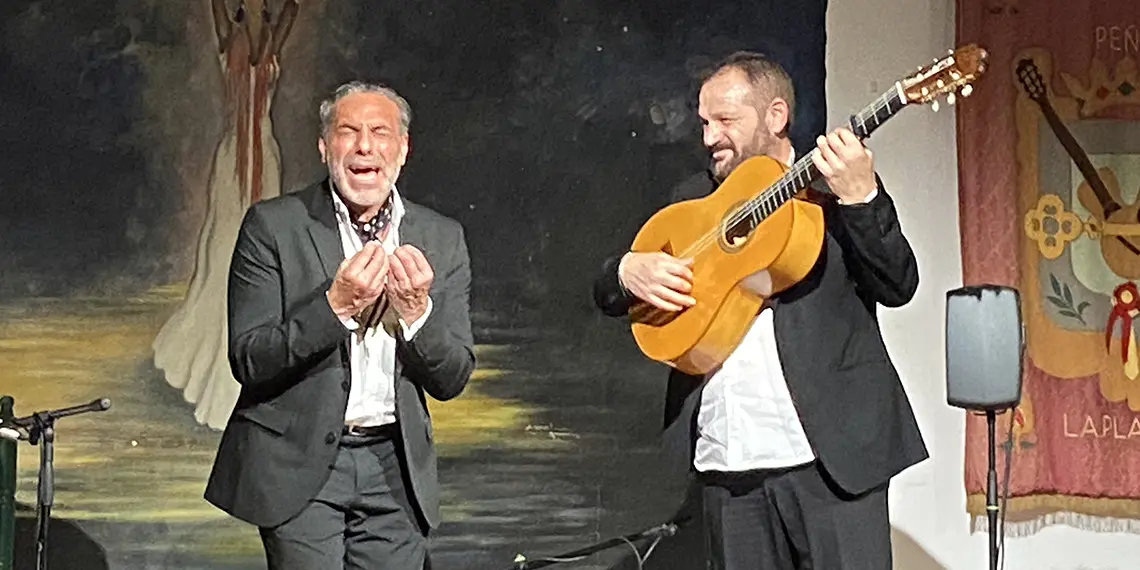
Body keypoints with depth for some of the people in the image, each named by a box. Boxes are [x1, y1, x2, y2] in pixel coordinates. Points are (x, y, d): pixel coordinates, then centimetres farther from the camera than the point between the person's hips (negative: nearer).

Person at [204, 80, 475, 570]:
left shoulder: (441, 238, 5)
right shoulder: (273, 226, -4)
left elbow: (452, 380, 4)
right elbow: (248, 362, -10)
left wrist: (417, 311, -14)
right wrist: (335, 306, -21)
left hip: (394, 469, 3)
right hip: (298, 465, -3)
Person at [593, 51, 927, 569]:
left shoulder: (831, 187, 4)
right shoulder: (692, 199, 15)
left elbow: (898, 287, -6)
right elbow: (606, 294, 18)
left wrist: (860, 198, -19)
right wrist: (628, 271, -5)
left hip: (830, 454, -4)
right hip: (725, 465, 4)